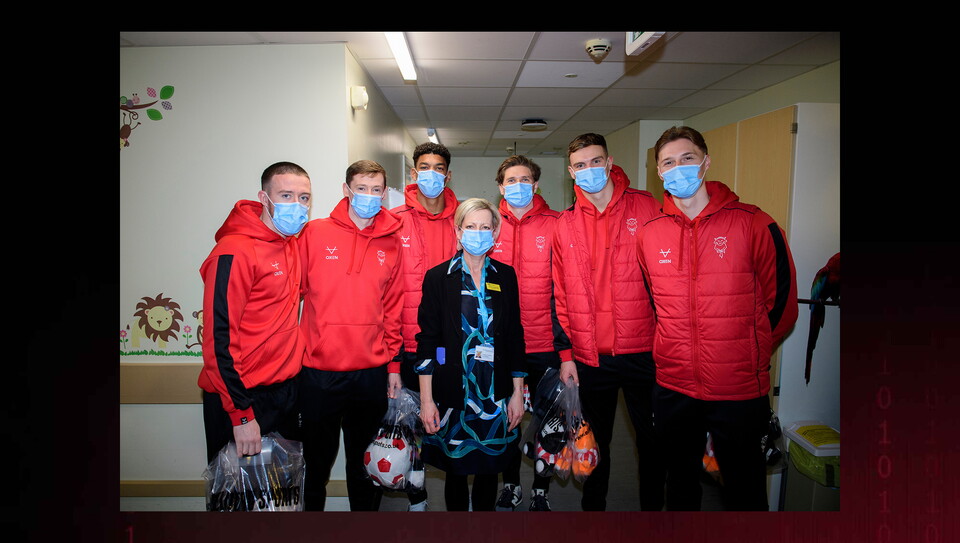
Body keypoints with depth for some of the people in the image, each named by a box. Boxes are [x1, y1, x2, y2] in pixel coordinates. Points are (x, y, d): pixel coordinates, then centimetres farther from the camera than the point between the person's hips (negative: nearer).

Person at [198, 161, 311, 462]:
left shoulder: (293, 245, 5)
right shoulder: (235, 251, -18)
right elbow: (219, 338, -20)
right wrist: (241, 414, -19)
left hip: (285, 389, 7)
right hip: (240, 396, -7)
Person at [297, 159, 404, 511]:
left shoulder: (390, 244, 5)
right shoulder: (315, 233, -4)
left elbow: (393, 308, 8)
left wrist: (394, 364, 7)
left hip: (372, 372, 2)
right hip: (319, 371, -2)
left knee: (365, 465, 17)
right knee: (317, 462, 13)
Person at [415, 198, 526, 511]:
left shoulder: (506, 276, 5)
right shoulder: (438, 277, -2)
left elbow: (515, 336, 7)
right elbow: (427, 340, -4)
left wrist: (517, 393, 4)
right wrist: (426, 400, -7)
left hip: (496, 393, 2)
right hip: (452, 394, -2)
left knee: (490, 468, 13)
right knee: (456, 469, 10)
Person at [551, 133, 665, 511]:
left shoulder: (646, 208, -3)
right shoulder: (565, 224, 3)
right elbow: (560, 294, 6)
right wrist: (566, 353, 2)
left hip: (642, 350, -2)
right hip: (590, 356, 2)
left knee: (652, 438, 13)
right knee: (595, 440, 17)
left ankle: (653, 505, 34)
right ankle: (593, 505, 37)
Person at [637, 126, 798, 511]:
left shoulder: (753, 224, -8)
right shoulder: (648, 233, 2)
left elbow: (781, 302, -1)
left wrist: (748, 355, 3)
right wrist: (675, 348, 11)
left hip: (739, 391, -3)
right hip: (673, 389, 3)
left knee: (744, 491, 13)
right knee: (680, 485, 20)